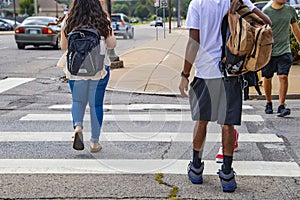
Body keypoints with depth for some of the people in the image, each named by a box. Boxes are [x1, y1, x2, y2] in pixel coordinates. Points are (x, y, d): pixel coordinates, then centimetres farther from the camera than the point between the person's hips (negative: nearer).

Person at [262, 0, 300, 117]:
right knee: (267, 78, 10)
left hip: (284, 51, 1)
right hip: (268, 52, -1)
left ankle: (281, 106, -8)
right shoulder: (266, 12, -4)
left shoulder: (290, 10, 6)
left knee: (283, 77, -13)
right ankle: (269, 103, 30)